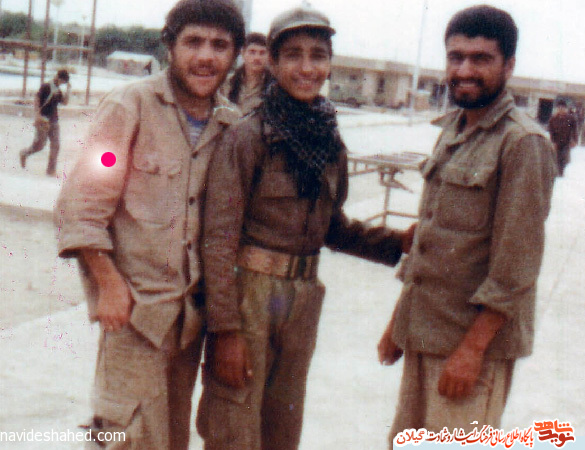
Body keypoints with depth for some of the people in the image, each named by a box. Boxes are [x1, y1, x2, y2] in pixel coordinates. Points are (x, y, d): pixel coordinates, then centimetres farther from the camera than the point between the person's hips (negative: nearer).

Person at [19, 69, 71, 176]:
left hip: (54, 121, 7)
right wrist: (37, 115, -20)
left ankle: (51, 170, 3)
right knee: (40, 145, -5)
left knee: (55, 146, -1)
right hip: (43, 120, -7)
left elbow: (65, 102, 9)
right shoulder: (46, 87, -6)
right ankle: (24, 154, 25)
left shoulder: (58, 91, 15)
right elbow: (36, 99, -12)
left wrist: (68, 90, 2)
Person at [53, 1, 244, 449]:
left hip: (192, 307, 6)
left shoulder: (232, 122, 6)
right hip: (133, 304, -5)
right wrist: (109, 284, -13)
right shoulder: (130, 106, -9)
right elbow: (80, 205, -9)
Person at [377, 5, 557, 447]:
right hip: (423, 330, 8)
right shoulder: (452, 130, 12)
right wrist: (399, 320, 17)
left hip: (476, 337, -8)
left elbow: (516, 265, -18)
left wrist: (472, 349, -19)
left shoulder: (523, 143, -14)